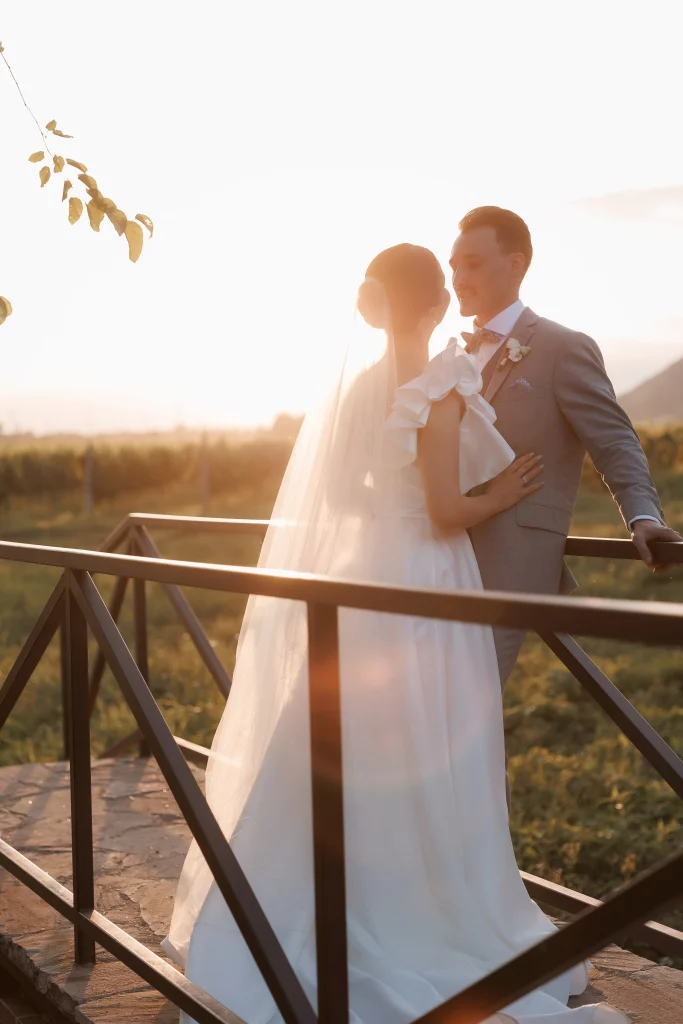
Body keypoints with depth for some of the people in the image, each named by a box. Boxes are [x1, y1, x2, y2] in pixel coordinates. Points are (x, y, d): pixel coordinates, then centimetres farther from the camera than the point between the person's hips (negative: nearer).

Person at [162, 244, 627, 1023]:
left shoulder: (354, 383, 6)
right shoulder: (440, 388, -13)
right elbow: (447, 513, -15)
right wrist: (501, 496, 3)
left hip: (357, 585, 7)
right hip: (422, 591, -7)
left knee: (333, 771, 15)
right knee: (422, 783, 4)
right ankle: (427, 936, 16)